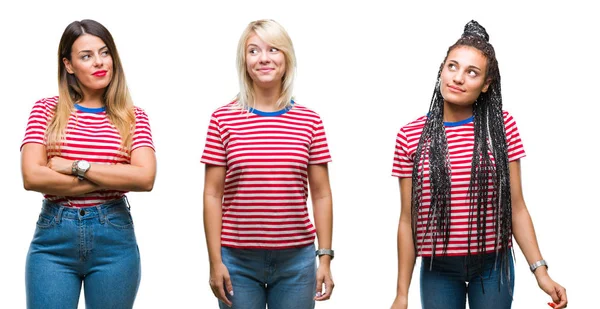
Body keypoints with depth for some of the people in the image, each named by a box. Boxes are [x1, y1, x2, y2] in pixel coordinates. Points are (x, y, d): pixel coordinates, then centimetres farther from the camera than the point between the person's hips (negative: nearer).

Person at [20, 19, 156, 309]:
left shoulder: (133, 117, 5)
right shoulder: (46, 109, 4)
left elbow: (145, 177, -11)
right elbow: (32, 177, -10)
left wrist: (75, 166, -12)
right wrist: (113, 179, -11)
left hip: (114, 240, 1)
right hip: (53, 240, 0)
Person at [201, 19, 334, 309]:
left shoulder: (309, 121, 3)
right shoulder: (223, 119, -1)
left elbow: (321, 195, 6)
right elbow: (213, 195, 0)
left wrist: (325, 257, 1)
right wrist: (215, 262, -3)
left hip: (296, 260, 1)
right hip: (237, 261, -1)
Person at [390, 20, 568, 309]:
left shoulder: (502, 126, -3)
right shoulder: (410, 136, -3)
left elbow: (516, 207, 0)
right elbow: (407, 219, 0)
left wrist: (540, 270, -6)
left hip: (493, 265, 0)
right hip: (438, 269, 0)